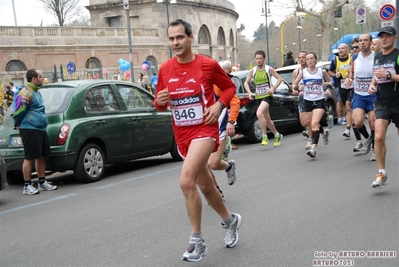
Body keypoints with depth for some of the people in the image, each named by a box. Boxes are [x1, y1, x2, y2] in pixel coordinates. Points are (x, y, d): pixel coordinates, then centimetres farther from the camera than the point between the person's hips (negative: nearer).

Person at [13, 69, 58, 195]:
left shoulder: (37, 92, 19)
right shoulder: (26, 93, -13)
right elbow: (19, 110, -17)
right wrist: (18, 125, -6)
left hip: (41, 129, 9)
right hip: (30, 130, -9)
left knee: (41, 157, 14)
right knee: (30, 158, -5)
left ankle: (42, 182, 24)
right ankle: (27, 186, 2)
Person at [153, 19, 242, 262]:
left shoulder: (208, 64, -9)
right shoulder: (165, 69, 2)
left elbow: (230, 87, 5)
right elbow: (160, 105, 11)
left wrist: (219, 105, -13)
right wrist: (160, 101, -12)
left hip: (205, 130, -5)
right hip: (182, 135, 6)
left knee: (187, 181, -23)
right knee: (206, 186, 17)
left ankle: (197, 241, -9)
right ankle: (230, 220, 43)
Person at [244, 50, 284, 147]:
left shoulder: (269, 69, -5)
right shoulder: (252, 71, 4)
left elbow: (279, 79, 1)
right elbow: (246, 82, 10)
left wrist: (273, 88, -14)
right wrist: (249, 92, -7)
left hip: (267, 95, -5)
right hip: (258, 97, 5)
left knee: (259, 113, -27)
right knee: (266, 119, 15)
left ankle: (264, 137, -15)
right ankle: (277, 135, 36)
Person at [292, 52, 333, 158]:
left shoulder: (322, 71, 3)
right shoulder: (303, 72, 3)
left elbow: (329, 81, 20)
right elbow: (294, 84, 7)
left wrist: (329, 88, 0)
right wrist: (297, 88, -15)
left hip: (319, 101, -3)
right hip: (308, 101, 3)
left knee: (314, 124, -19)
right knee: (313, 124, 13)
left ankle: (313, 148, -25)